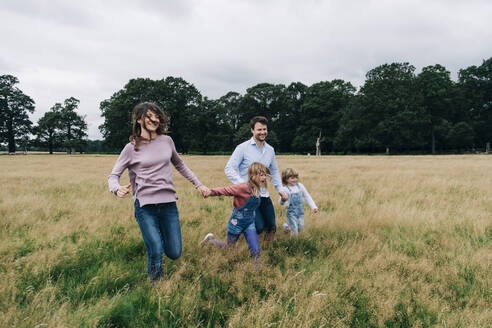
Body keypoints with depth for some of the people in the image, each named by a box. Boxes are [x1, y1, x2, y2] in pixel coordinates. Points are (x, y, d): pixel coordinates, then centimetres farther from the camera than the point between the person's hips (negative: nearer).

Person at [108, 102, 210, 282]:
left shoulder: (167, 141, 8)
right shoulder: (131, 148, 0)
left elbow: (180, 165, 22)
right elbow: (114, 175, 3)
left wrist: (198, 184, 20)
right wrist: (117, 189, -20)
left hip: (168, 202, 3)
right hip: (145, 205, -3)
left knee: (174, 253, 4)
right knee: (156, 253, -11)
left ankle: (159, 235, 38)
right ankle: (155, 282, 20)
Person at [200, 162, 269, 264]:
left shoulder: (257, 189, -4)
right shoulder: (244, 187, -25)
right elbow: (226, 190, -25)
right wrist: (209, 192, -29)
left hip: (250, 223, 6)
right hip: (236, 222, -5)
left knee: (256, 251, -4)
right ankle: (210, 240, 36)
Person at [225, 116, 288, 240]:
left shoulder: (270, 150, 10)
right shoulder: (243, 148, -8)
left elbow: (274, 171, 22)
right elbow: (229, 169, -12)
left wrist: (280, 189, 12)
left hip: (264, 195, 6)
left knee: (271, 227, 6)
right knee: (259, 227, -14)